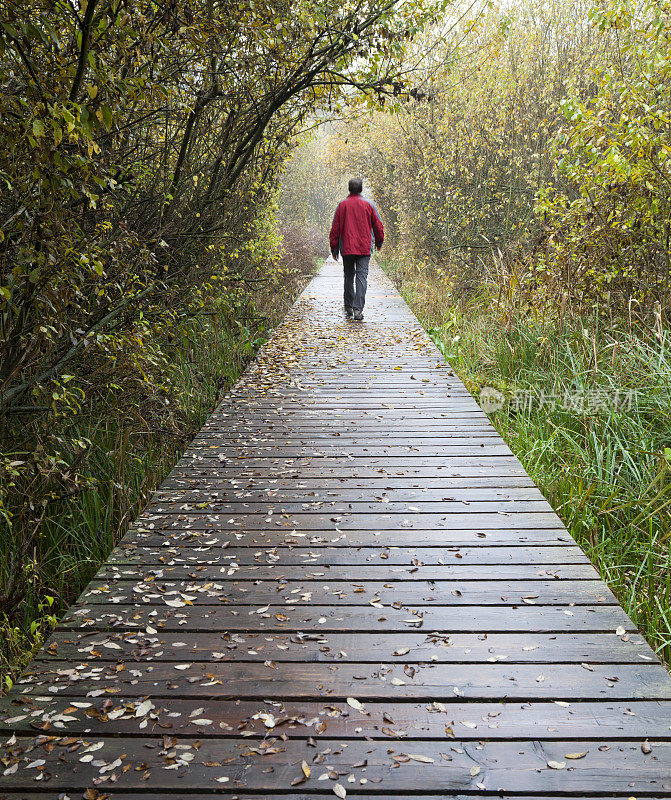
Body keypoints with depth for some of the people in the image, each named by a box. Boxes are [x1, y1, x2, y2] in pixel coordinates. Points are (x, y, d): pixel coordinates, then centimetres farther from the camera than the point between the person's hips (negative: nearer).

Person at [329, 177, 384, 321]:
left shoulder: (342, 205, 1)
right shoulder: (368, 204, 1)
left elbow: (335, 228, 2)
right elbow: (378, 225, 6)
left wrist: (334, 248, 9)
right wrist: (379, 242, 22)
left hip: (347, 248, 1)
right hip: (364, 248, -1)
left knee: (349, 276, 15)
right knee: (361, 277, -5)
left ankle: (349, 307, 21)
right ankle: (358, 309, -17)